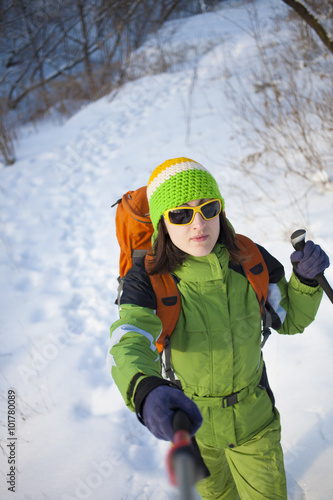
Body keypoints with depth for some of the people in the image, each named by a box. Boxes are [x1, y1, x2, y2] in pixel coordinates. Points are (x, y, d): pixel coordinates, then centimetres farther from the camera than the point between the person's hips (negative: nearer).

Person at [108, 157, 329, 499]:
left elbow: (291, 320, -1)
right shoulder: (148, 281, -23)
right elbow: (128, 346, -38)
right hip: (192, 420, 0)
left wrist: (305, 279, -20)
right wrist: (146, 391, -60)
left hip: (255, 419, 1)